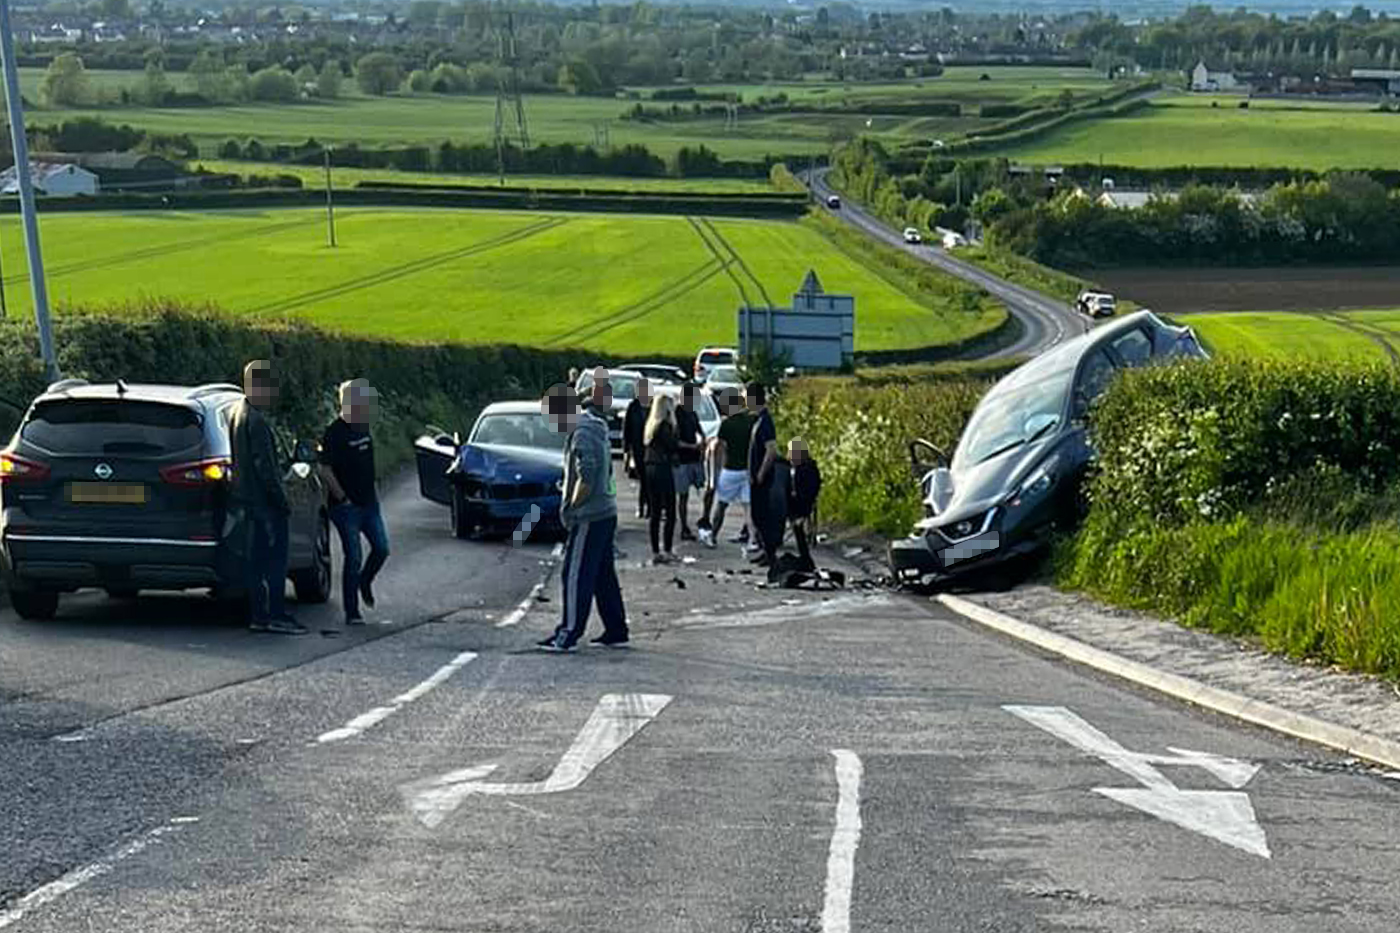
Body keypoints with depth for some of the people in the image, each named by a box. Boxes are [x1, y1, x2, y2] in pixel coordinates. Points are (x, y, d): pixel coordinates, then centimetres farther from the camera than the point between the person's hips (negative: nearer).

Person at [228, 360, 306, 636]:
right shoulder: (255, 421, -19)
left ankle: (258, 616, 14)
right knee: (276, 558, -4)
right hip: (263, 500, -10)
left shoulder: (235, 412, 13)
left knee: (254, 559, 11)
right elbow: (264, 468, -20)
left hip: (246, 498, 10)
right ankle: (276, 615, -3)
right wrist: (283, 501, -15)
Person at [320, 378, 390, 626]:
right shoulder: (336, 432, -16)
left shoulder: (363, 426, 8)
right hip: (347, 507, -7)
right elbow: (325, 471, -18)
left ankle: (364, 583, 34)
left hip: (369, 503, 7)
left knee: (382, 549, 6)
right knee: (354, 557, -4)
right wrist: (343, 499, -15)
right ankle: (352, 612, 5)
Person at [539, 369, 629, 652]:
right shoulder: (595, 426, 13)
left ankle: (568, 634, -1)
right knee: (604, 576, 13)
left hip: (590, 516, -9)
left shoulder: (582, 433, -17)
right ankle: (616, 631, 16)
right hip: (606, 512, 9)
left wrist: (571, 507, -15)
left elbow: (587, 477, -22)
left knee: (575, 576, -4)